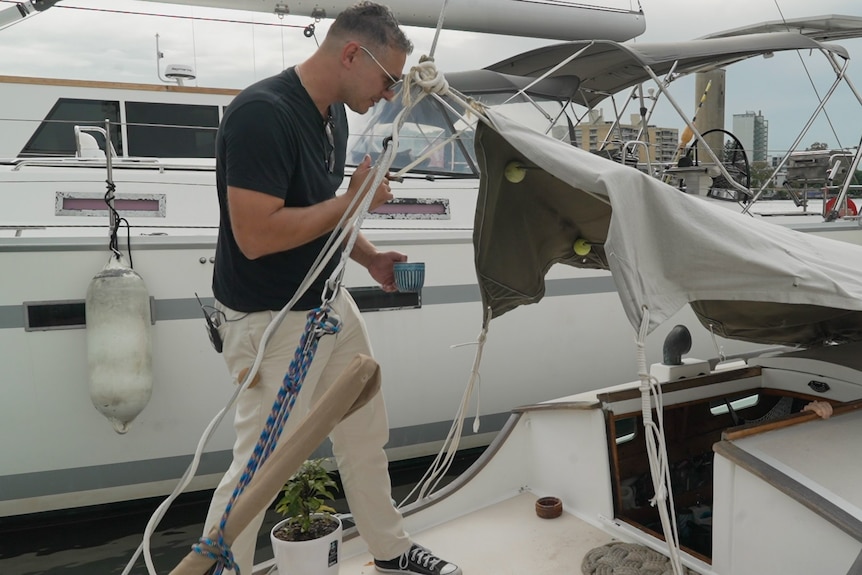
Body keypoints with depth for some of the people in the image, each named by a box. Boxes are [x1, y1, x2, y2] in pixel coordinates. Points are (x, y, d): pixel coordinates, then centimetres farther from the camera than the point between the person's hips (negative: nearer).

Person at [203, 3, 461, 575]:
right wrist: (353, 198, -20)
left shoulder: (334, 113, 6)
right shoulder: (263, 113, -23)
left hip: (331, 304, 9)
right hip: (271, 320, -9)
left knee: (367, 435, 19)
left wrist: (371, 258, 5)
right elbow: (255, 235, -29)